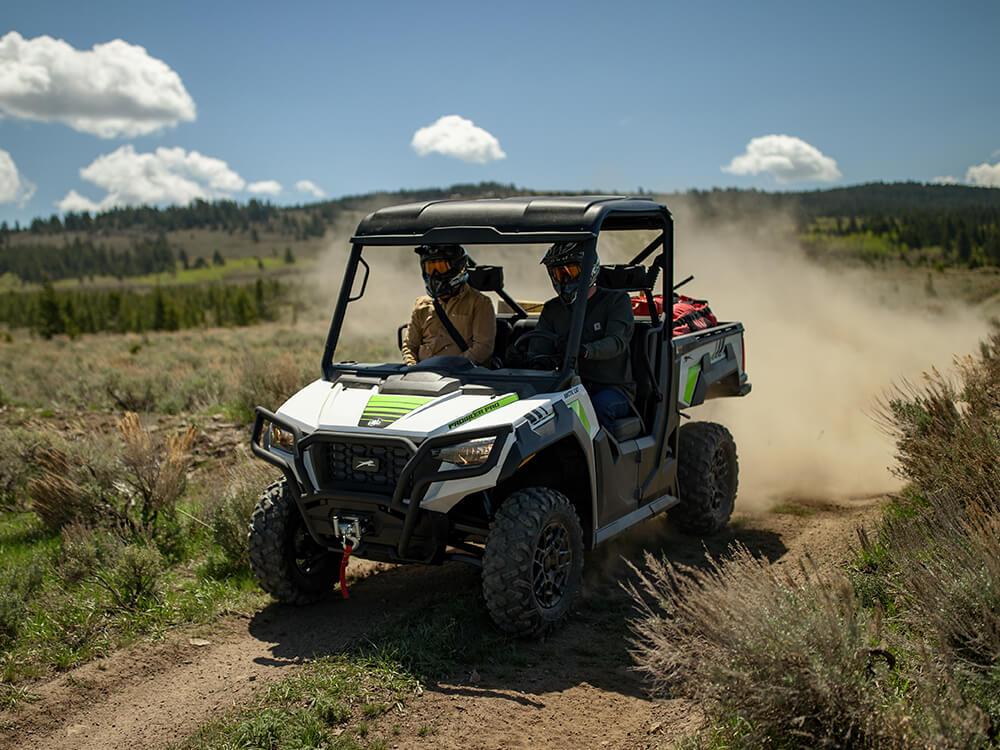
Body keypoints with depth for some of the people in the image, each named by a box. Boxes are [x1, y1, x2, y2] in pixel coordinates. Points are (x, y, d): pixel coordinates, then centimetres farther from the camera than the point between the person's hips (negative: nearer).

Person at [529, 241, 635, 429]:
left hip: (614, 388, -3)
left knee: (600, 405, -36)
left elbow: (617, 341, -18)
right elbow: (537, 352, 6)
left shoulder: (616, 300, 0)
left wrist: (585, 351, -40)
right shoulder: (552, 309, 14)